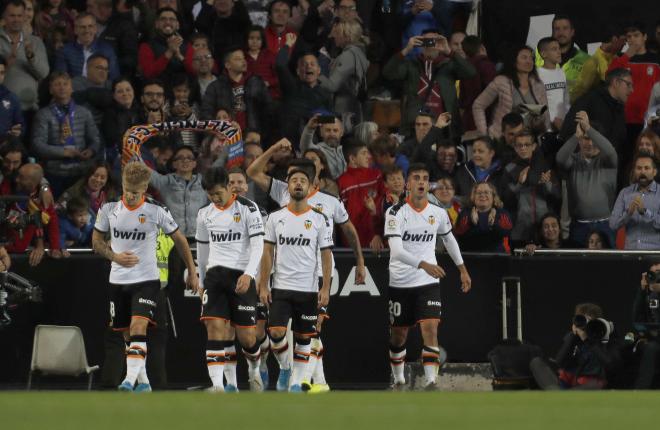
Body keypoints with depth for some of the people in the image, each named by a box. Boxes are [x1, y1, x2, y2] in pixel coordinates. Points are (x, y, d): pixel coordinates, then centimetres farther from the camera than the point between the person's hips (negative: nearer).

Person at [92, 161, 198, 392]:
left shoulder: (156, 212, -8)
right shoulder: (109, 210, -3)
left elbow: (179, 239, 4)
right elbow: (96, 241, 8)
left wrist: (192, 272, 6)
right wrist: (115, 256, -11)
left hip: (146, 280, -4)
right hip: (118, 281, 4)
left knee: (138, 327, -21)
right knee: (128, 335, 9)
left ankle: (130, 380, -30)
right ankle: (143, 382, 24)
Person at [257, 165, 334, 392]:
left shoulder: (319, 219, 2)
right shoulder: (276, 218, 5)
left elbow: (326, 255, 2)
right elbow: (267, 253, 6)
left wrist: (326, 288, -6)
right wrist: (263, 286, -1)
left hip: (308, 289, 0)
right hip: (280, 288, 0)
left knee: (303, 338, 3)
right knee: (276, 333, -12)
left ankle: (297, 381, 12)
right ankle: (284, 368, 13)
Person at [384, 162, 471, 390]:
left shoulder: (438, 213, 1)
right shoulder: (396, 213, -12)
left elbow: (449, 239, 22)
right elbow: (396, 251, -24)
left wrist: (462, 269, 25)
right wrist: (423, 265, -37)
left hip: (428, 282, 1)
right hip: (400, 283, -1)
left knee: (430, 328, -15)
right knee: (398, 334, 9)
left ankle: (431, 382, -20)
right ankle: (399, 380, 29)